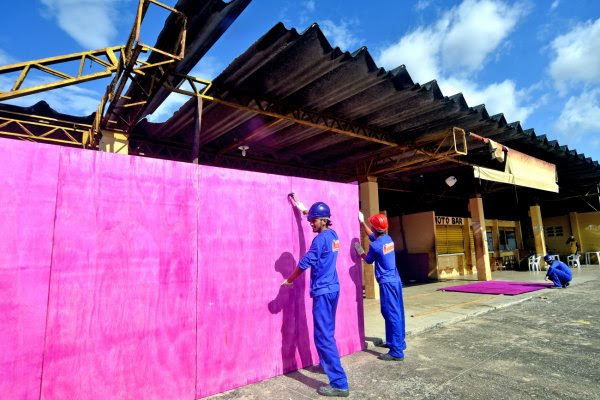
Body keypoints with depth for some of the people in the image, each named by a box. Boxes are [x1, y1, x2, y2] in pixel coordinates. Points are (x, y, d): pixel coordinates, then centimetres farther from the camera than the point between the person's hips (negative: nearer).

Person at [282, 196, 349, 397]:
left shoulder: (321, 239, -17)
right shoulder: (333, 235, 9)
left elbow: (305, 263, -14)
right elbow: (318, 218, 30)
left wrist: (289, 280, 0)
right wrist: (305, 211, 41)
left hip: (323, 291, -10)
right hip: (333, 289, 10)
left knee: (323, 336, -6)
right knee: (328, 333, 23)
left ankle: (339, 384, -4)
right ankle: (328, 364, 40)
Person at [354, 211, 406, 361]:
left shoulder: (375, 246, -17)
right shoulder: (388, 238, 7)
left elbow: (368, 260, 2)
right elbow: (373, 236, 27)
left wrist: (360, 252, 20)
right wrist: (362, 222, 32)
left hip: (387, 283, -9)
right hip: (396, 280, 9)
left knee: (392, 315, -5)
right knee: (396, 313, 17)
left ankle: (397, 352, 0)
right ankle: (399, 342, 31)